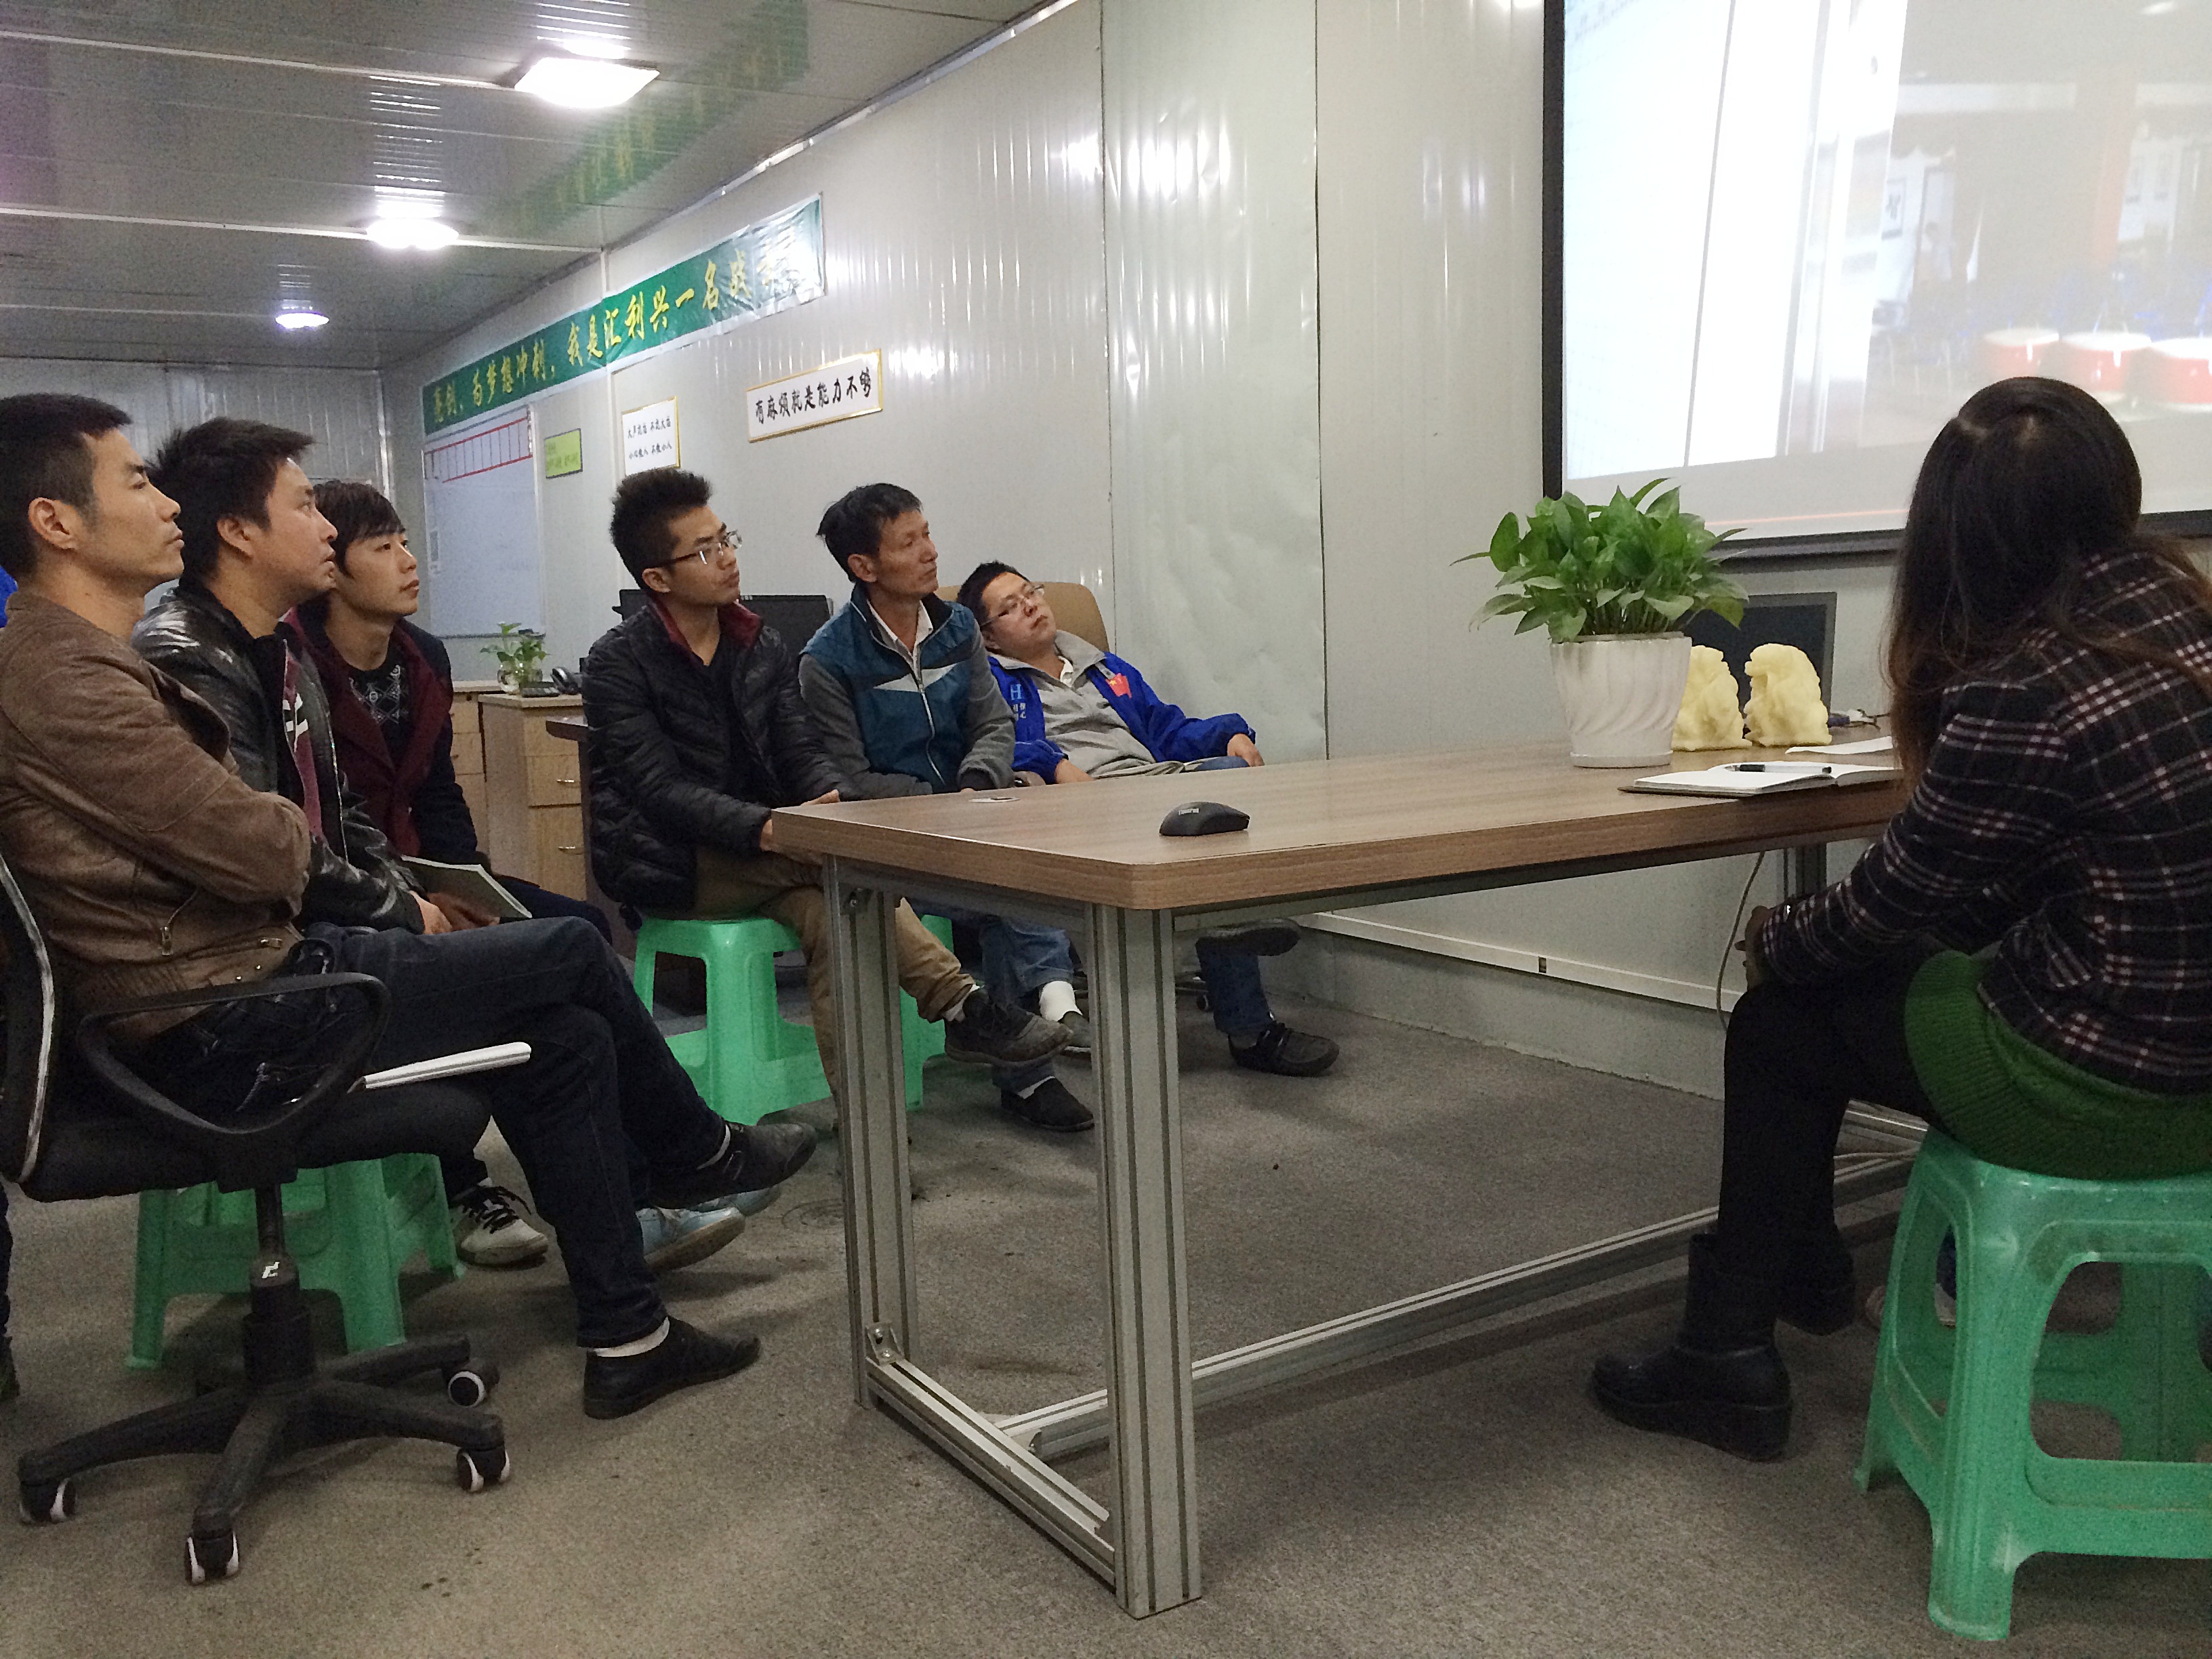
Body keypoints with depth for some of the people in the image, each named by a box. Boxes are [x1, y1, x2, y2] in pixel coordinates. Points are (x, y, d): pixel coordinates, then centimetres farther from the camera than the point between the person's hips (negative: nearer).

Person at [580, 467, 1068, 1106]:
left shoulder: (763, 645, 11)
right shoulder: (618, 663, -6)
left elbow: (800, 752, 4)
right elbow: (660, 787, -16)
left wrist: (834, 799, -21)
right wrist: (765, 829, -32)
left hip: (760, 857, 5)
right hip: (672, 867, -5)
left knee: (830, 915, -29)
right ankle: (960, 1004, -29)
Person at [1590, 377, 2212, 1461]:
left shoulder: (2020, 695, -24)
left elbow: (1896, 901, -10)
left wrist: (1772, 940, 7)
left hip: (2104, 1086, -8)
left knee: (1779, 1026, 11)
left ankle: (1731, 1354, 23)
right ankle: (1805, 1274, 42)